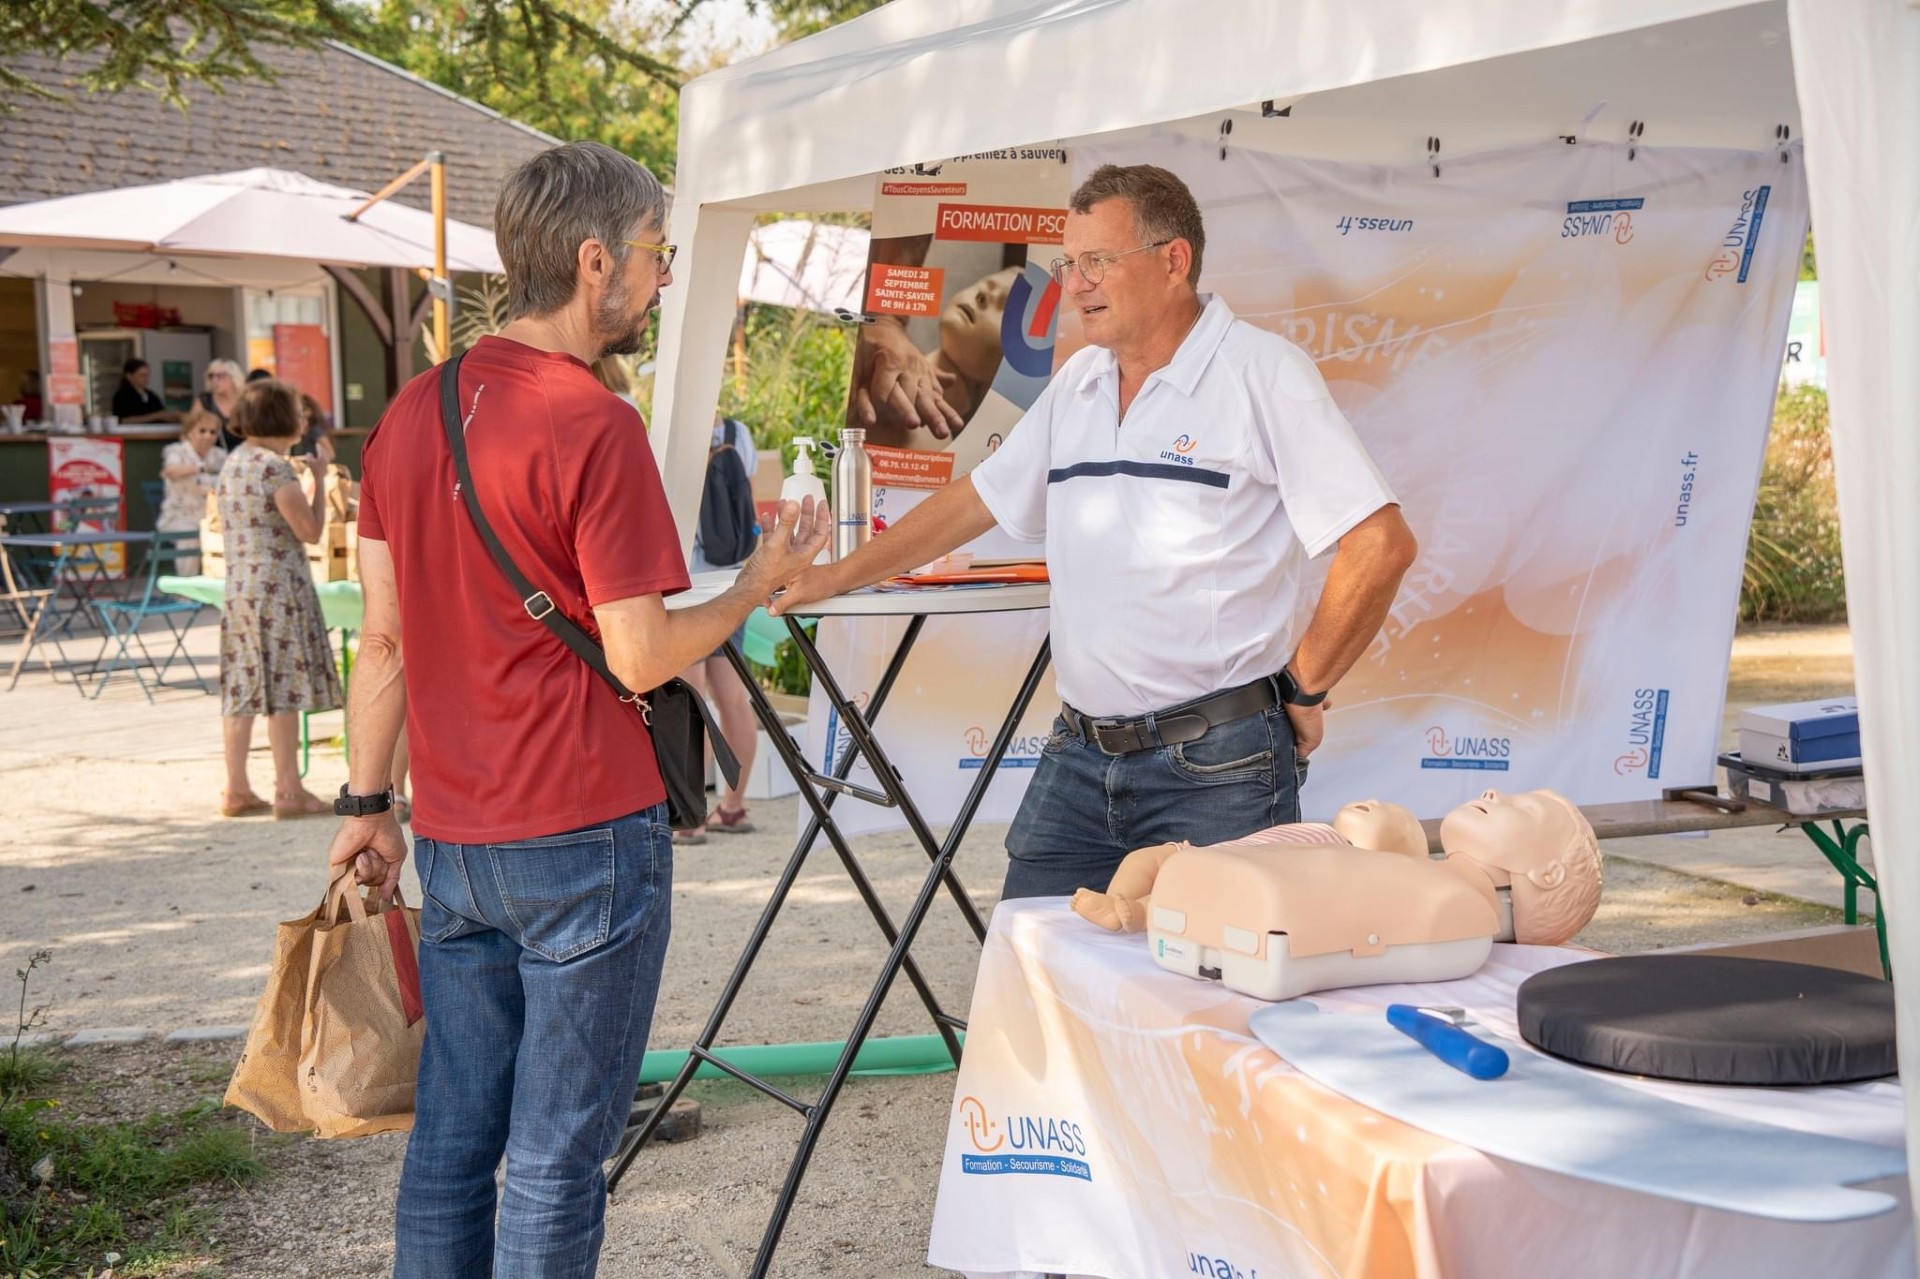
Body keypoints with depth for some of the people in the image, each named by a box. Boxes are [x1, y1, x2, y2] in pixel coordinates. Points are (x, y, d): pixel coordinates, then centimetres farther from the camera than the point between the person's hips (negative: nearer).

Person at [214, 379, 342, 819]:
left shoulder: (232, 465, 13)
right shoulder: (275, 468, -13)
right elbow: (310, 530, -13)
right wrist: (319, 482, 0)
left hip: (238, 585, 8)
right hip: (277, 588, -8)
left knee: (241, 687, 8)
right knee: (283, 686, -4)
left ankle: (236, 789, 11)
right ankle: (288, 790, -1)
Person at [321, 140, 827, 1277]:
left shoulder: (412, 412, 8)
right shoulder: (595, 427, -14)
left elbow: (384, 638, 11)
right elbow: (642, 656, -14)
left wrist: (368, 803, 16)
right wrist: (763, 583, 1)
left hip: (453, 842, 7)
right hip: (586, 841, -7)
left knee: (452, 1137, 14)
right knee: (558, 1149, 3)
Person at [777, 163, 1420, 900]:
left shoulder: (1261, 372, -7)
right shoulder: (1076, 384, 14)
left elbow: (1380, 545, -12)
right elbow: (978, 500, 23)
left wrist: (1304, 693, -7)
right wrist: (834, 578, 21)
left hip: (1215, 768, -6)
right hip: (1079, 757, 6)